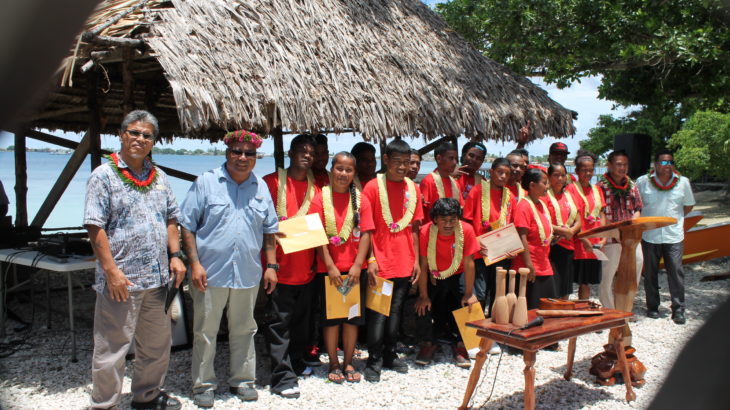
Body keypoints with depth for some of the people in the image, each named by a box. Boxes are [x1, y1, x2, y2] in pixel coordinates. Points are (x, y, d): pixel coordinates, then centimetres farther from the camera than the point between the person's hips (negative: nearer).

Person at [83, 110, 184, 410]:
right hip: (121, 281, -6)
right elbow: (95, 227, -12)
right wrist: (111, 271, -17)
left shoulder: (159, 177, 12)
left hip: (158, 278, 6)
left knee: (156, 344, 18)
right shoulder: (104, 176, -6)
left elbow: (171, 219, 18)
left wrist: (175, 255, 5)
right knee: (112, 348, 4)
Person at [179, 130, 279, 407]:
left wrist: (271, 265, 7)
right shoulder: (206, 182, -3)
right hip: (210, 272, -3)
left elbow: (269, 230, 14)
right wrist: (194, 263, -11)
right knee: (205, 331, 7)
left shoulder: (261, 187, 9)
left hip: (248, 274, 3)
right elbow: (187, 226, -4)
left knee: (244, 330, 14)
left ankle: (242, 380, 29)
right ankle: (204, 385, 22)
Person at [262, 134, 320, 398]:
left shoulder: (316, 187, 10)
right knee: (280, 322, -1)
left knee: (302, 319, 16)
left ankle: (297, 364, 32)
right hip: (281, 266, -5)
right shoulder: (272, 182, -4)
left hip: (306, 267, 5)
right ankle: (282, 377, 4)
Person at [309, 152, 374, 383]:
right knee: (331, 317, 7)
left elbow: (365, 234, -2)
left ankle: (348, 363, 22)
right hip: (328, 269, -2)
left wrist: (358, 265, -12)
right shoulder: (321, 198, -2)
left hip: (355, 269, 2)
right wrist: (330, 266, -13)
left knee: (353, 316, 9)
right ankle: (334, 364, 20)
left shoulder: (361, 199, 3)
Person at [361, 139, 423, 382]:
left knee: (395, 310, 14)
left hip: (404, 263, 5)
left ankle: (390, 356, 25)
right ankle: (374, 361, 10)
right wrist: (370, 259, -12)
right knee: (378, 313, 0)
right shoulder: (373, 187, -7)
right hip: (380, 263, -4)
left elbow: (414, 228, 11)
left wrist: (416, 260, 8)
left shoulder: (413, 189, 7)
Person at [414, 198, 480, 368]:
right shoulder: (426, 231, -24)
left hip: (456, 276, 0)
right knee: (423, 305, -19)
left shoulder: (466, 230, -23)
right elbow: (423, 266, -19)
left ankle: (460, 344, 3)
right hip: (432, 277, 0)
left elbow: (468, 263, -18)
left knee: (465, 305, -20)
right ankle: (428, 343, 6)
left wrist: (469, 294, -14)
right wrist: (423, 295, -16)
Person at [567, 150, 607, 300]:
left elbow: (601, 214, 13)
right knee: (582, 282, -2)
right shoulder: (571, 188, -5)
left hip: (595, 244, 6)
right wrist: (583, 239, -18)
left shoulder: (597, 189, 14)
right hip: (579, 244, -6)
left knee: (588, 281, 11)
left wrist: (603, 238, 1)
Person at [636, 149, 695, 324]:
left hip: (674, 236, 0)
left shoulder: (683, 182, 2)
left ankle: (678, 310, 5)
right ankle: (652, 307, 19)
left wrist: (675, 218, 10)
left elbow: (688, 205, 16)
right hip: (649, 236, 0)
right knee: (650, 273, 6)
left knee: (676, 272, -3)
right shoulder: (642, 182, -2)